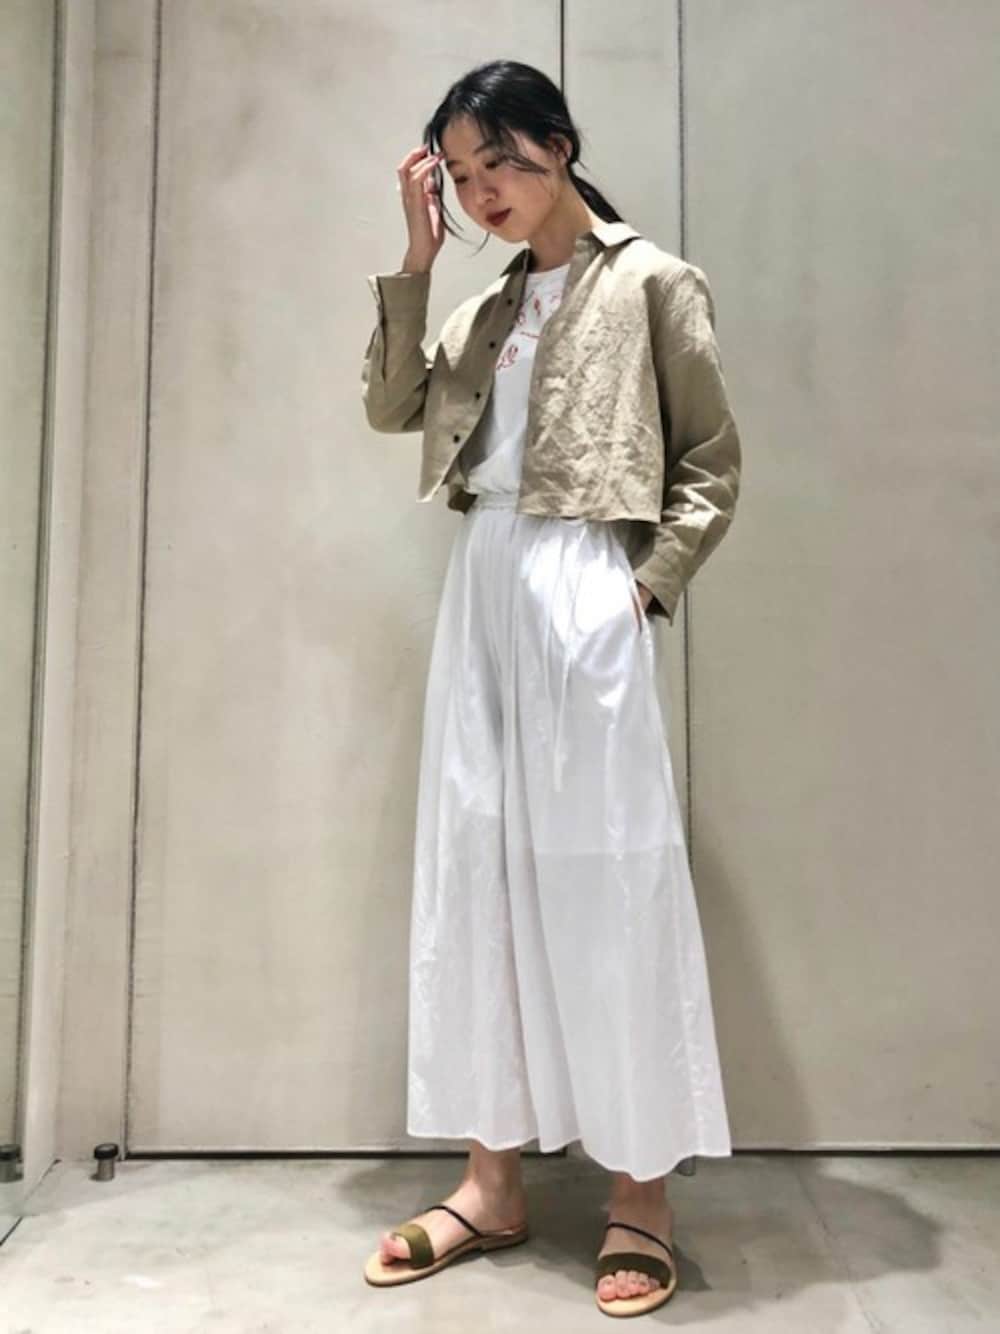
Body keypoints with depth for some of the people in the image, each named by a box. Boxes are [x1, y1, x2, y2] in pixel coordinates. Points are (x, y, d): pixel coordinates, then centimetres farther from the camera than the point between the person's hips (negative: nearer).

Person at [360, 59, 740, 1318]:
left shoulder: (651, 282, 3)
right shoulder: (488, 307, 20)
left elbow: (711, 462, -1)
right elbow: (393, 406, 10)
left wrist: (646, 586, -10)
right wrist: (415, 258, 8)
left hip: (581, 593, -6)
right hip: (479, 590, 7)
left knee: (603, 873, -4)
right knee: (477, 869, 5)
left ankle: (642, 1192, 10)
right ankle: (493, 1178, 16)